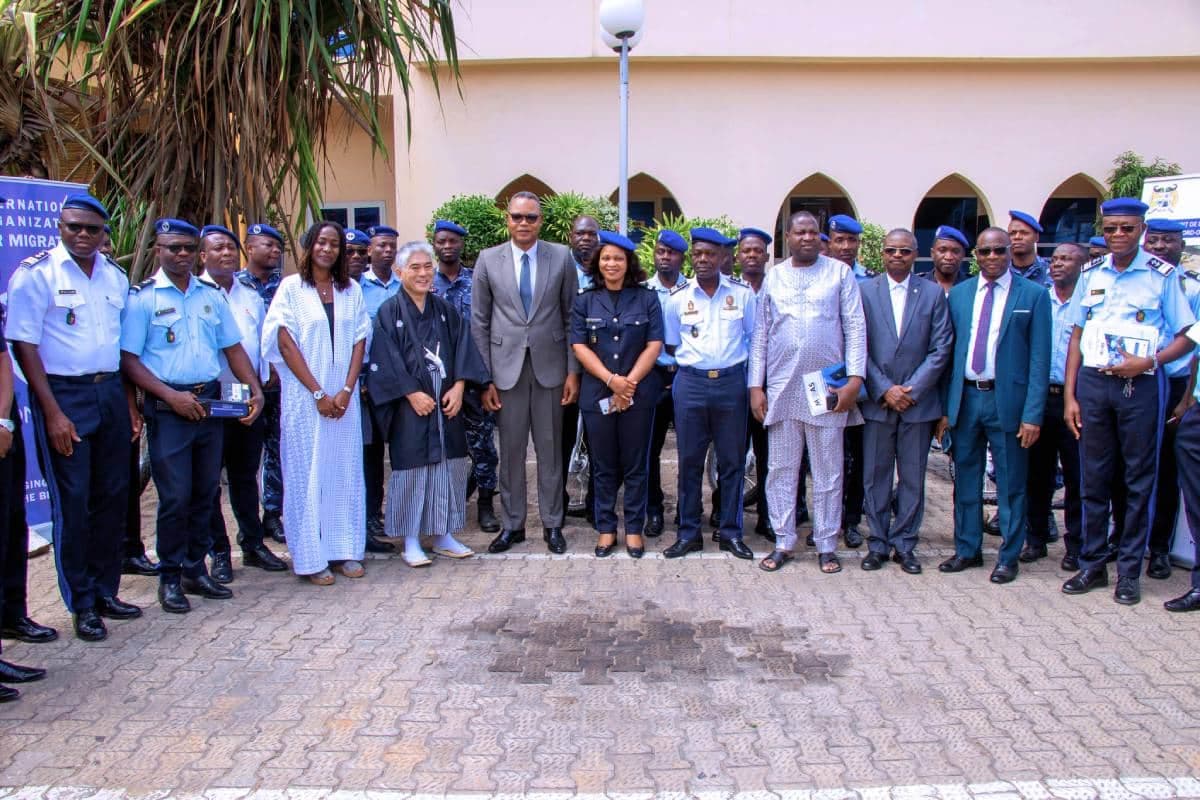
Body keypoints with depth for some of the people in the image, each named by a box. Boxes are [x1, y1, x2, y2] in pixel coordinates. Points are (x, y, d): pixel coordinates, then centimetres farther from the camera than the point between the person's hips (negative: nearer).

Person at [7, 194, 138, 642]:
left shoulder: (115, 277, 10)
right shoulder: (35, 274, -7)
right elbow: (24, 347, -10)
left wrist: (129, 403, 10)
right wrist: (53, 413, -15)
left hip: (111, 392, 6)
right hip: (63, 394, -5)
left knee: (112, 495, 10)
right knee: (71, 501, 0)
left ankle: (106, 590, 23)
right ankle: (82, 604, 11)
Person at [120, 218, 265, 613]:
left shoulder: (211, 296, 12)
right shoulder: (142, 298, -3)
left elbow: (233, 348, 13)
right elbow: (128, 360, -7)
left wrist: (255, 390, -1)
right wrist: (171, 395, -16)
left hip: (210, 402, 5)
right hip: (168, 407, -5)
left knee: (206, 491, 10)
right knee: (175, 496, -3)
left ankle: (195, 569, 22)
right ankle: (170, 577, 11)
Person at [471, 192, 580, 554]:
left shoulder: (561, 257, 2)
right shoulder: (488, 259, 2)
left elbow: (572, 317, 4)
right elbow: (479, 323, 3)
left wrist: (573, 371, 0)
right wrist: (484, 378, -2)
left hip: (549, 365, 0)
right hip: (506, 367, 0)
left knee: (550, 449, 7)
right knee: (510, 450, 7)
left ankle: (552, 524, 19)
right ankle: (512, 524, 20)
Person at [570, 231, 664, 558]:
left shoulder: (647, 299, 4)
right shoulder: (584, 302, 6)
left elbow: (654, 345, -2)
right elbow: (580, 347, -1)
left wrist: (629, 383, -12)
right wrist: (612, 380, -13)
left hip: (639, 393, -1)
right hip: (597, 394, 1)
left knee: (635, 465, 5)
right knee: (603, 466, 7)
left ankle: (634, 529, 14)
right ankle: (605, 529, 16)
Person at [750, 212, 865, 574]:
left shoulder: (840, 272, 3)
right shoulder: (773, 277, 9)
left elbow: (855, 327, 0)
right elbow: (760, 334, 9)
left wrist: (854, 379, -9)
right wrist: (755, 386, 4)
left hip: (827, 388, -2)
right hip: (781, 389, 2)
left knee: (828, 471, 6)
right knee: (781, 470, 7)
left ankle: (826, 544, 17)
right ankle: (783, 543, 17)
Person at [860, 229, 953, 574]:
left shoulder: (933, 293, 5)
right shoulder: (865, 291, 3)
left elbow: (941, 348, 0)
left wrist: (911, 390, -9)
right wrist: (885, 390, -9)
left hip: (918, 401, 1)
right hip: (877, 401, 0)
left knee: (913, 478, 6)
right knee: (876, 477, 5)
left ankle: (904, 545, 17)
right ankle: (878, 544, 16)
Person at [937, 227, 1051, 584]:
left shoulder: (1033, 295, -3)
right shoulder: (958, 294, 8)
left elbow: (1039, 359, -6)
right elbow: (949, 352, 9)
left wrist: (1033, 414, -11)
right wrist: (945, 407, 5)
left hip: (1007, 399, -3)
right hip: (965, 397, 3)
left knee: (1011, 483, 6)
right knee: (965, 478, 12)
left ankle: (1009, 556, 19)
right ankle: (967, 549, 26)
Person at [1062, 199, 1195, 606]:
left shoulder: (1162, 274, -2)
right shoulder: (1091, 274, 9)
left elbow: (1186, 337, 0)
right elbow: (1076, 336, 10)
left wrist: (1149, 361, -17)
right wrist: (1069, 396, 4)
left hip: (1141, 385, -3)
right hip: (1092, 381, 3)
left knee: (1139, 480, 4)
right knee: (1094, 477, 9)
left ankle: (1129, 571, 14)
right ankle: (1092, 564, 20)